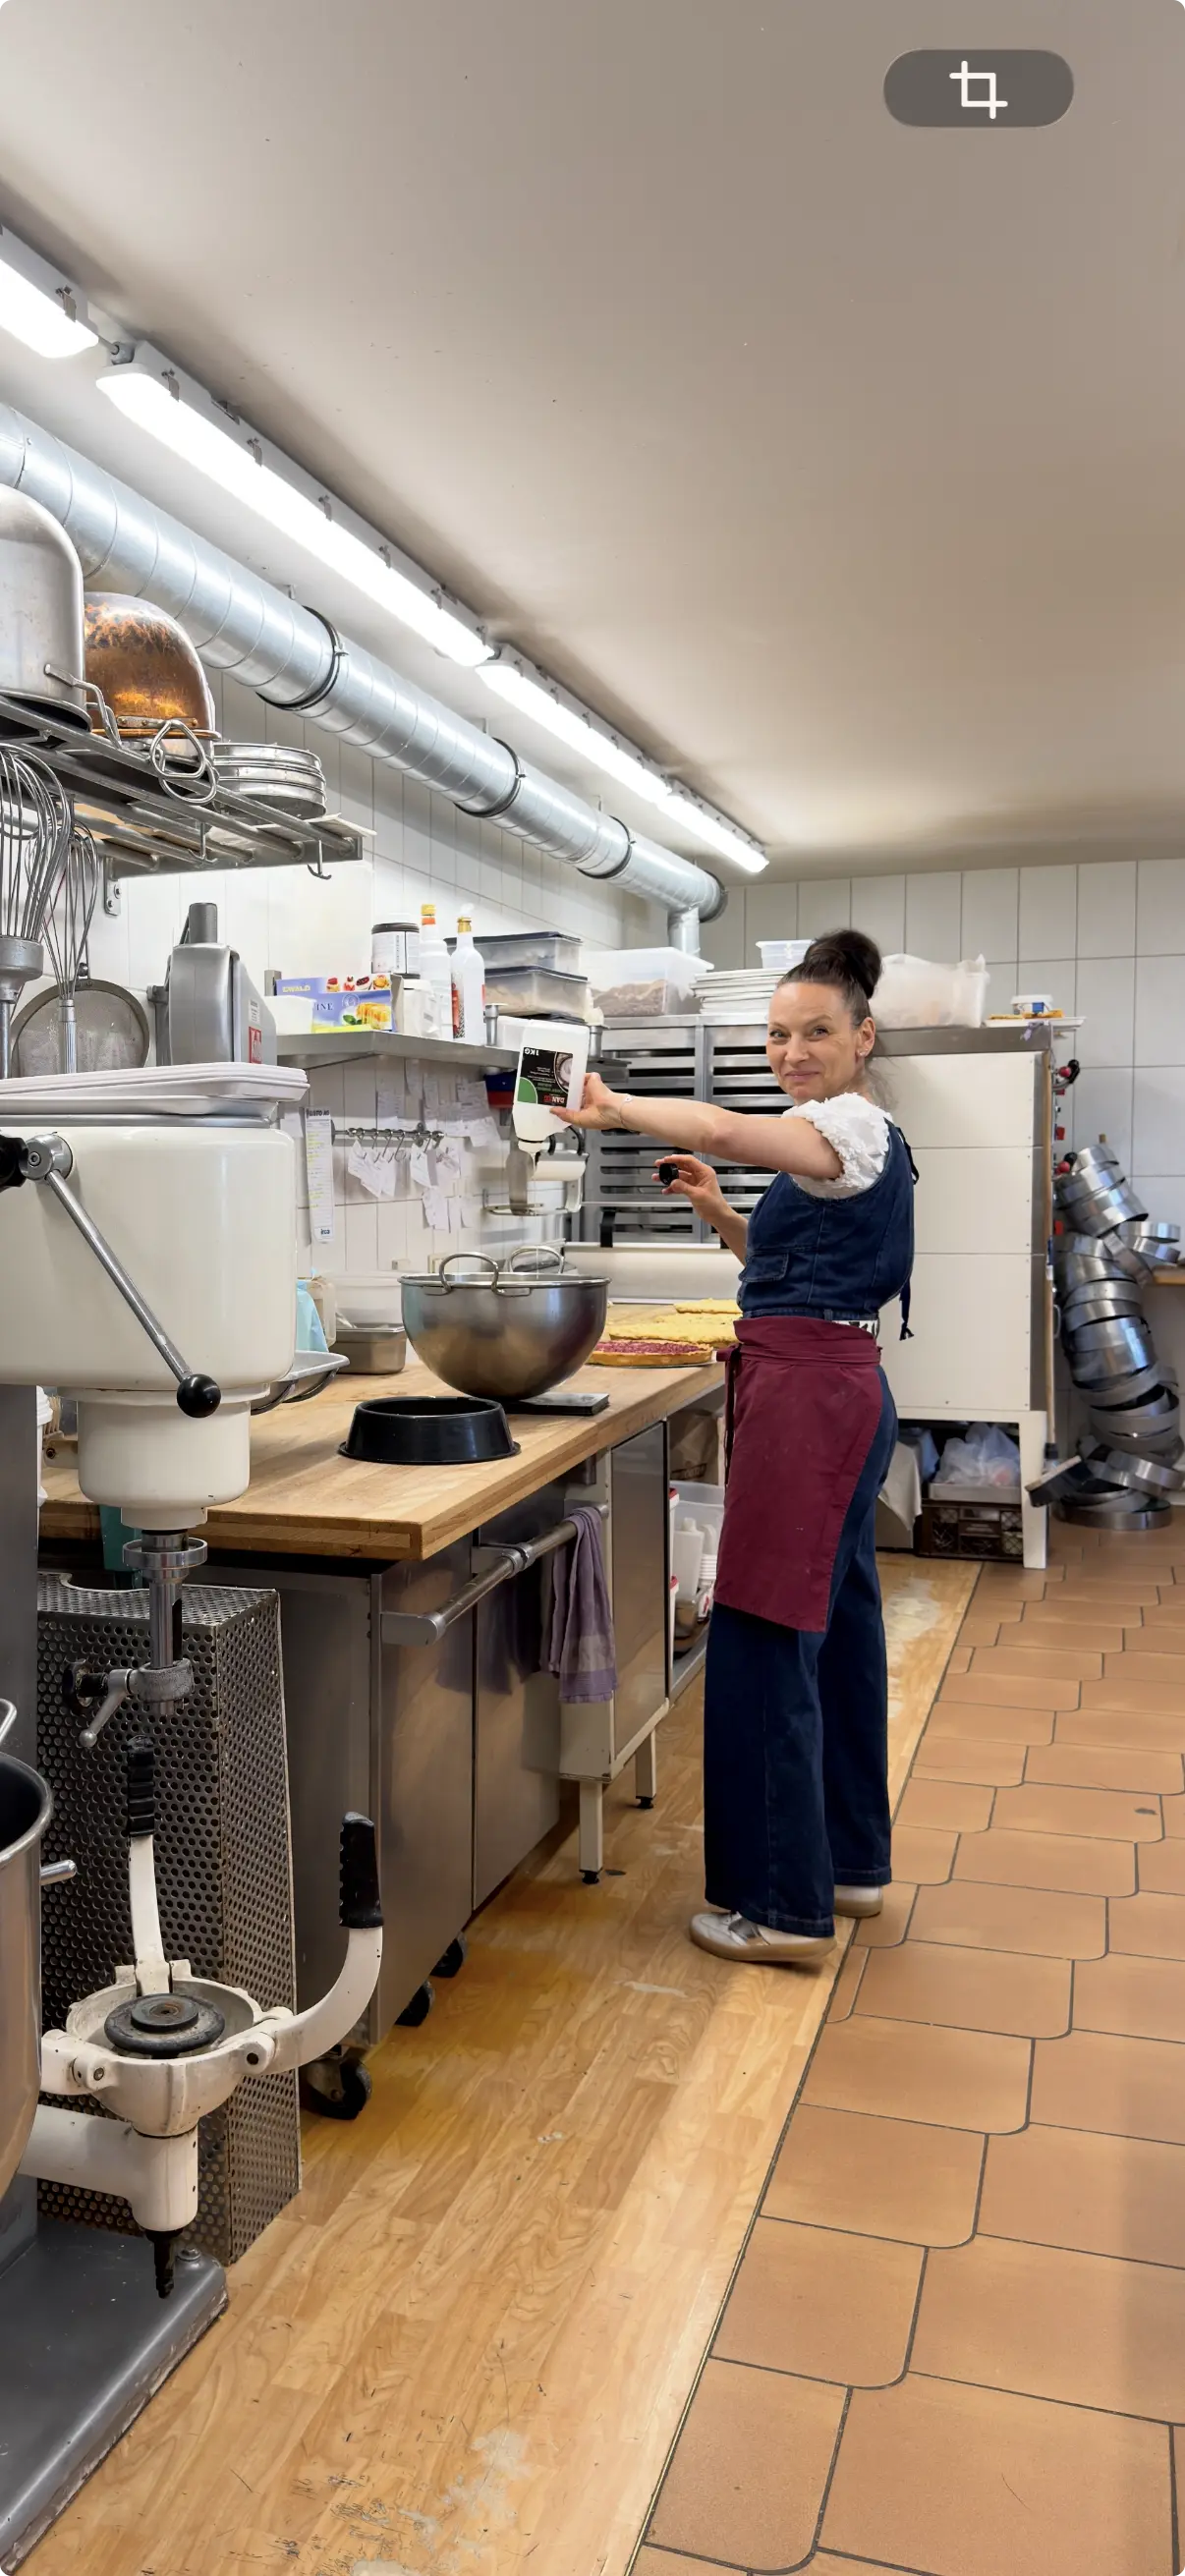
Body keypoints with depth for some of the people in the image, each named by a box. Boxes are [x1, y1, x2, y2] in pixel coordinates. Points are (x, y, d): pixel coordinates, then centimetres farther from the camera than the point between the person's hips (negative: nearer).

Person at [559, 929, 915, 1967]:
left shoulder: (852, 1126, -12)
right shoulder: (848, 1139, 19)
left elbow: (722, 1131, -30)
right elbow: (795, 1259, 27)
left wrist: (615, 1106, -16)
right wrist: (721, 1213, 12)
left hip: (809, 1394, -11)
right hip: (837, 1388, 11)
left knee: (764, 1643, -6)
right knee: (837, 1626, 17)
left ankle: (782, 1904, 4)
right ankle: (851, 1861, 30)